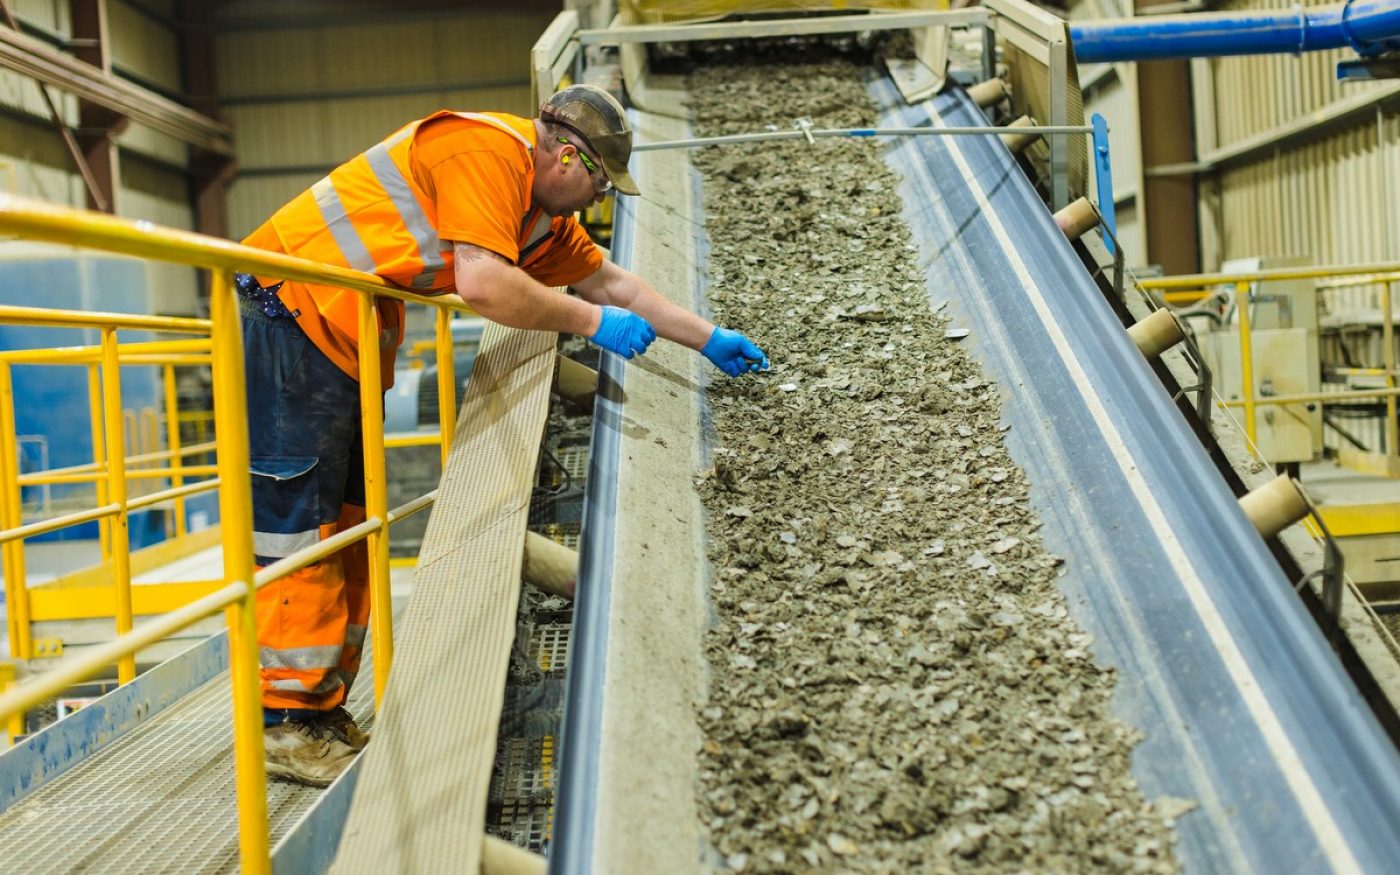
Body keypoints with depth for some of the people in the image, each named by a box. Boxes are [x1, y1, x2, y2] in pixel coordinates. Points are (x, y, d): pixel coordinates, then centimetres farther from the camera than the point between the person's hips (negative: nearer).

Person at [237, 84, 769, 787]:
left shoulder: (544, 215, 13)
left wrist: (710, 340, 25)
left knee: (349, 519, 10)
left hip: (348, 344, 10)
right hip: (289, 311, -10)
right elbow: (484, 284, -27)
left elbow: (615, 284, 22)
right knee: (299, 522, -7)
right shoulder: (488, 149, -18)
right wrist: (592, 321, -16)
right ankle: (288, 726, 0)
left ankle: (324, 710, 17)